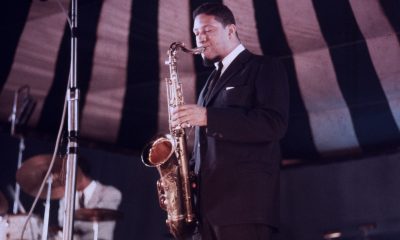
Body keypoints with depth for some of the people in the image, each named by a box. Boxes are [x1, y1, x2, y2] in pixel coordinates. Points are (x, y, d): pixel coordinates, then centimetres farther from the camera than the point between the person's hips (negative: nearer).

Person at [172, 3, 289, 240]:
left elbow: (274, 124, -13)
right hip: (209, 200, 7)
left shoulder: (265, 67, 3)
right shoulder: (214, 80, 26)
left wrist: (208, 117, -16)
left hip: (245, 198, -7)